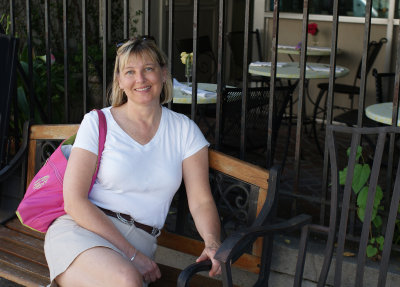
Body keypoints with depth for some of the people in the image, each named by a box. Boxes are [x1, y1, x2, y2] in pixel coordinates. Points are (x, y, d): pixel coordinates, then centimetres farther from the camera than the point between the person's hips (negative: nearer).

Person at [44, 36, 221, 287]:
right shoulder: (97, 122, 2)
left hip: (141, 243, 2)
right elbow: (74, 201, -5)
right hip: (80, 231, -2)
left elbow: (201, 201, 4)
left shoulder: (183, 130, 9)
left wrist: (212, 241, -19)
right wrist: (131, 255, -13)